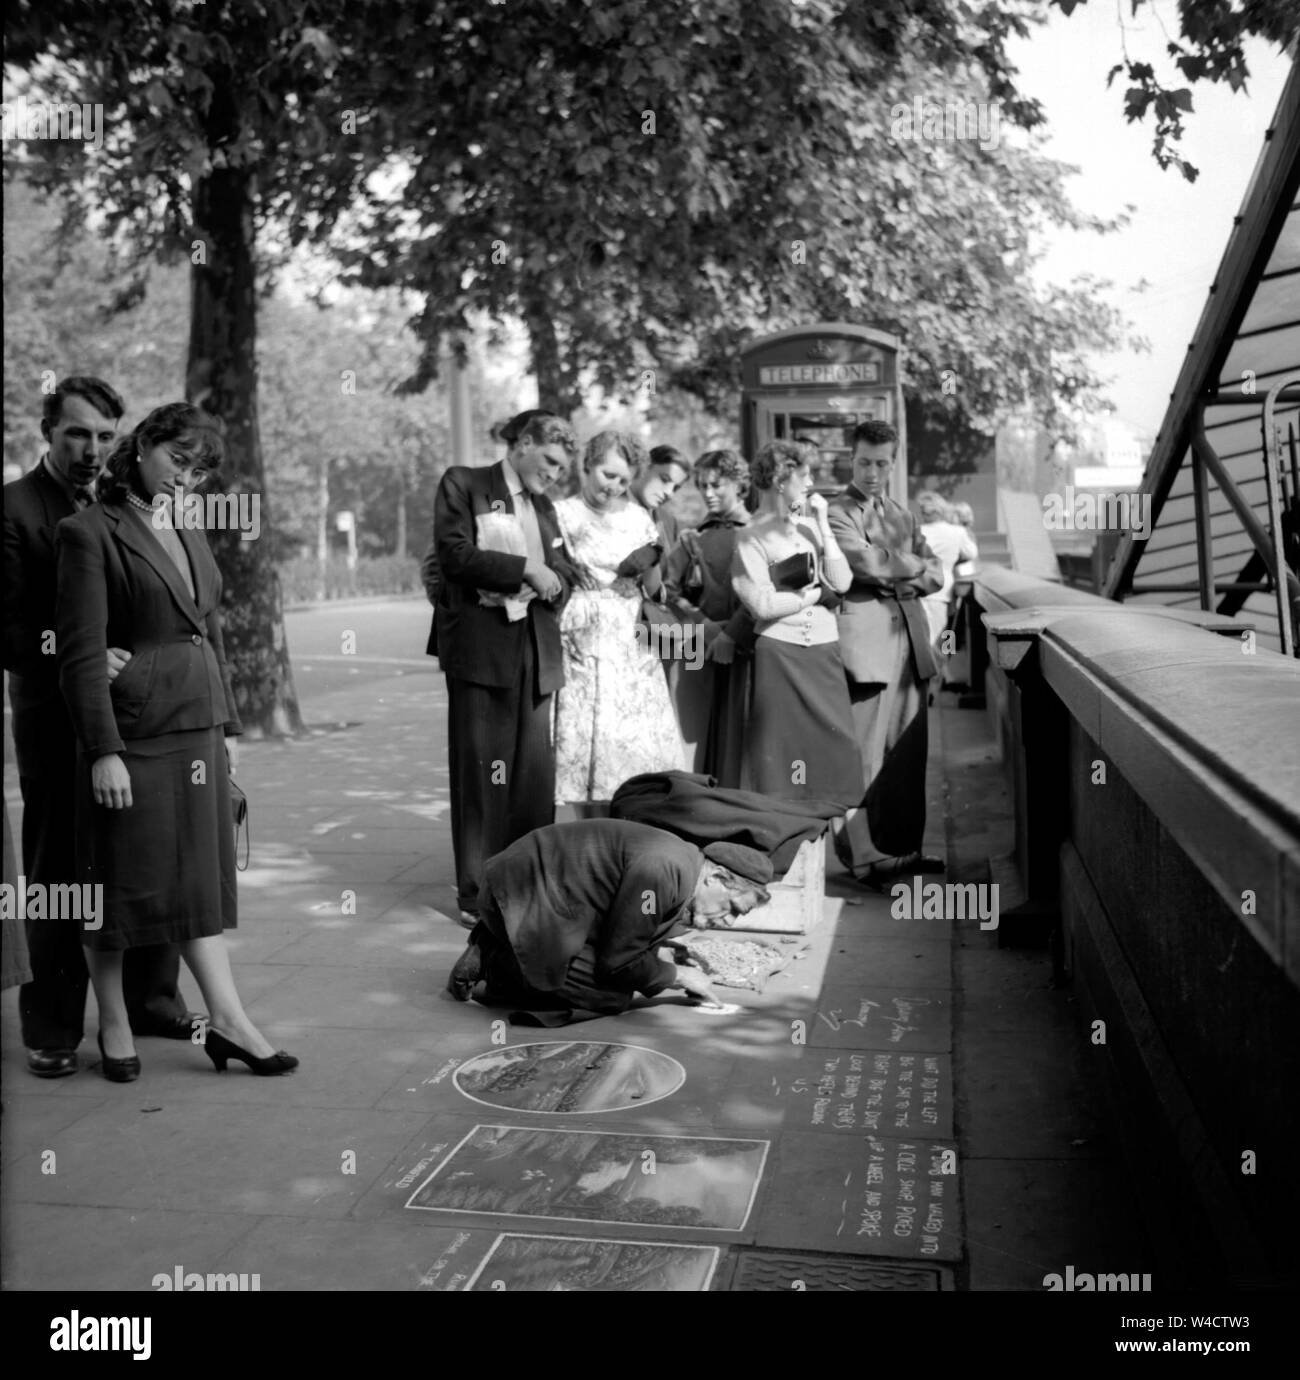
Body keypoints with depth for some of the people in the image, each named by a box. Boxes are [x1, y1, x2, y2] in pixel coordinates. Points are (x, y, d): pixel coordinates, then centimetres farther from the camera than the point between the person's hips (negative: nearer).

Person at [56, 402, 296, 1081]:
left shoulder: (189, 534, 14)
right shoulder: (90, 532, -9)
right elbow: (81, 653, -14)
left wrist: (227, 726, 15)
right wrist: (103, 751, -18)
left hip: (198, 730, 7)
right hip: (133, 731, -7)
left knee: (202, 874, 9)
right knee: (119, 879, 5)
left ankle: (227, 1021, 14)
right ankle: (114, 1026, 21)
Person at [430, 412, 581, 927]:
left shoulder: (543, 506, 23)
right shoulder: (463, 484, 4)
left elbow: (564, 573, 20)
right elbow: (454, 553, -10)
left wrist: (549, 583, -3)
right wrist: (524, 569, -12)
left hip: (536, 652, 6)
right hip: (480, 647, -6)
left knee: (535, 774, 3)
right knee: (480, 773, -3)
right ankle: (477, 895, 4)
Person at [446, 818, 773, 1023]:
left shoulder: (681, 863, 6)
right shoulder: (662, 870, -26)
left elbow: (633, 947, 14)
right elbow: (619, 960, -18)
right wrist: (677, 975, -4)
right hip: (521, 895, -10)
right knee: (613, 996, -13)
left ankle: (495, 947, 13)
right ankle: (494, 967, -3)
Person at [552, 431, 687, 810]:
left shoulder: (638, 517, 12)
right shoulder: (562, 514, -1)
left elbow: (653, 590, 14)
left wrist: (649, 568, -6)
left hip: (632, 649, 4)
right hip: (584, 649, -4)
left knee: (639, 747, 0)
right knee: (588, 747, -5)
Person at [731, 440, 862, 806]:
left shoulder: (811, 527, 12)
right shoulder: (753, 538, -3)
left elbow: (842, 583, 0)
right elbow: (763, 604, -13)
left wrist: (822, 525, -1)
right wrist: (818, 593, -4)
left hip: (825, 651, 5)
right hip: (780, 654, -5)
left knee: (835, 746, 4)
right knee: (784, 748, 0)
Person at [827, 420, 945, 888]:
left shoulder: (903, 515, 22)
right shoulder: (836, 513, -2)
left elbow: (935, 573, 17)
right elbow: (868, 563, -15)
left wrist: (911, 579, -3)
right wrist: (914, 565, 2)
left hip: (909, 640, 7)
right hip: (866, 642, -7)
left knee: (909, 754, 9)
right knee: (866, 756, -6)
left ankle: (904, 848, 18)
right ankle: (865, 856, 0)